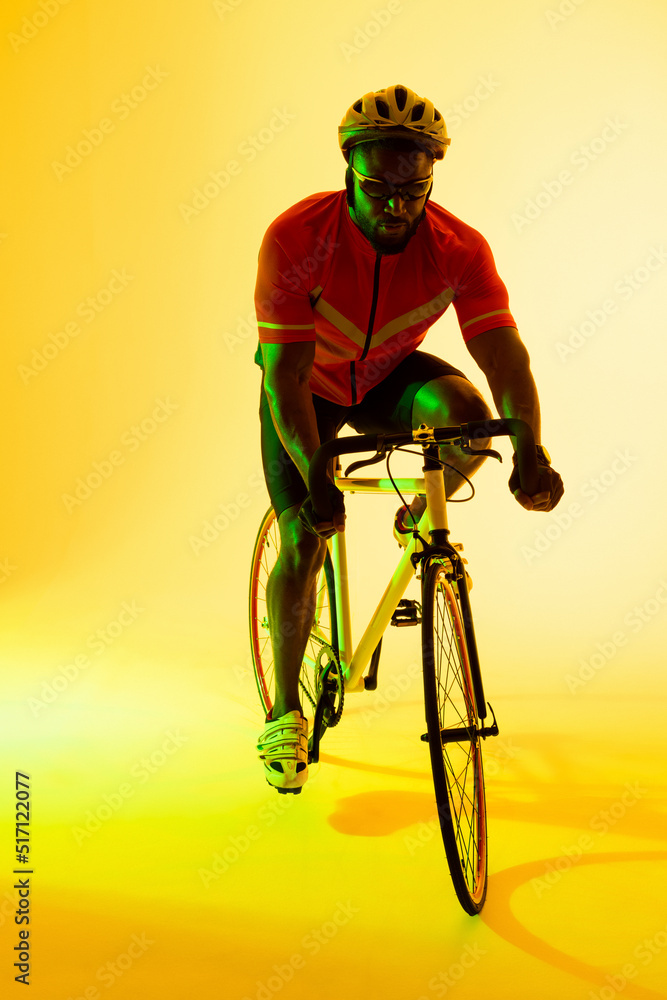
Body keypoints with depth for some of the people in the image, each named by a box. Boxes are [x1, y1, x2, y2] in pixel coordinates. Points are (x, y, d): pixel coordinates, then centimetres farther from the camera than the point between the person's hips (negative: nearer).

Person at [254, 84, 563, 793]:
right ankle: (285, 709, 8)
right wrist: (316, 477, -44)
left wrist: (529, 450, -50)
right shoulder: (296, 238, -31)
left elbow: (504, 353, -33)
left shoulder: (459, 249, -26)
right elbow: (285, 376, -32)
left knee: (466, 413, -31)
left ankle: (423, 515, 3)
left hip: (388, 377, 2)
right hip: (309, 388, -1)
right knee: (302, 540, -12)